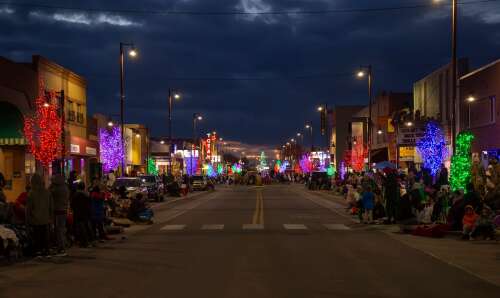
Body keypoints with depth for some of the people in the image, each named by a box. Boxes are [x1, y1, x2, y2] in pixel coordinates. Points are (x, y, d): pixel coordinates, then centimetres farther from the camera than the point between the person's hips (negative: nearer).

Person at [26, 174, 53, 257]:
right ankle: (46, 250, 11)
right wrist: (50, 217, 16)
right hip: (45, 219, 4)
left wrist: (28, 219, 4)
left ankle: (38, 250, 3)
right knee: (45, 235, 10)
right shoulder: (48, 193, 2)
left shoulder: (31, 194, -11)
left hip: (35, 220, -4)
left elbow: (28, 208, -5)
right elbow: (51, 207, 8)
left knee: (37, 236, 3)